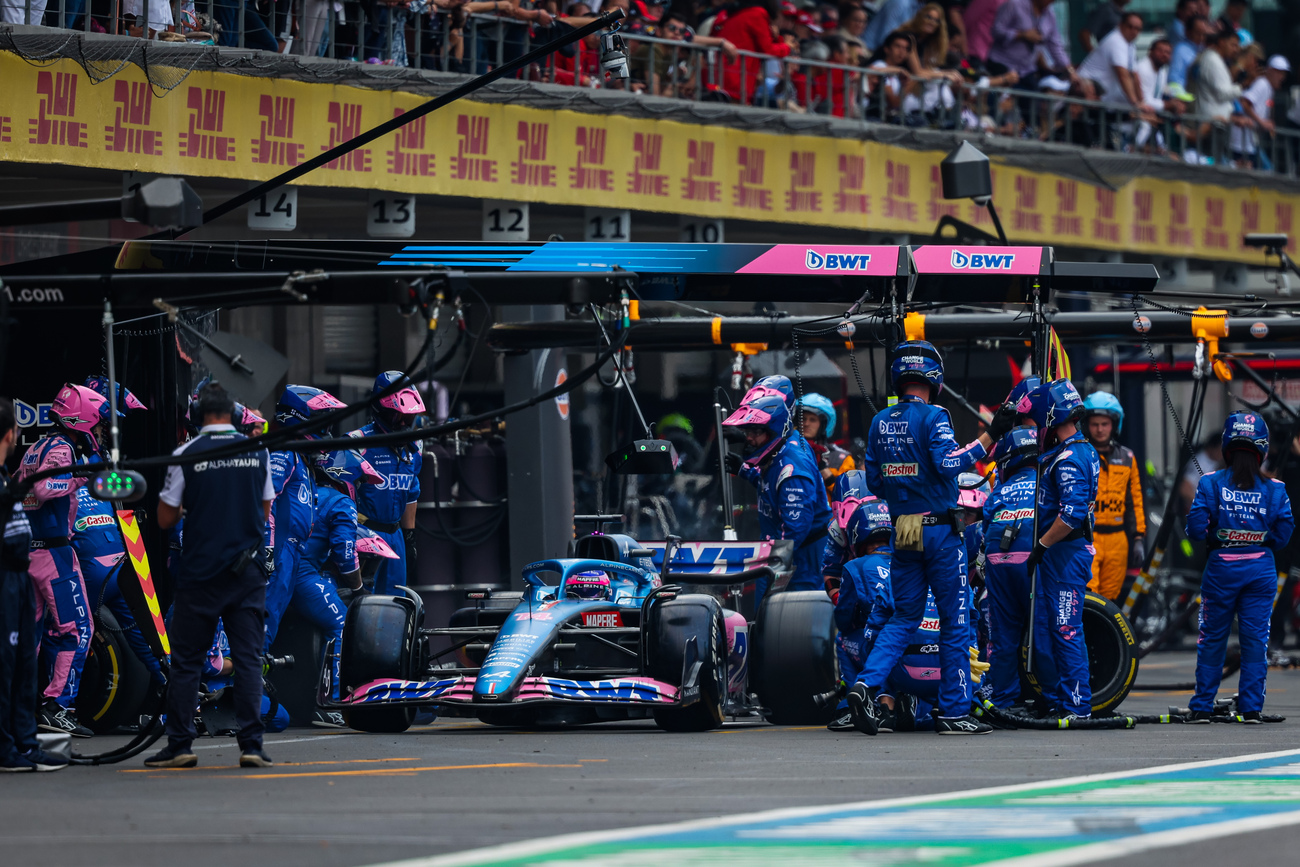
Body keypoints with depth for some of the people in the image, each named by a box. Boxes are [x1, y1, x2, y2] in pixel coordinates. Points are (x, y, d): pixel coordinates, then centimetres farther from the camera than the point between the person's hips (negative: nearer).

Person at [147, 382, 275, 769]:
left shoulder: (186, 455, -7)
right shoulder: (257, 452, 2)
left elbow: (166, 519, -2)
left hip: (200, 571, -2)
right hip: (248, 570, 2)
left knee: (187, 660, 5)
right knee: (248, 660, 3)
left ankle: (179, 745, 5)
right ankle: (251, 745, -3)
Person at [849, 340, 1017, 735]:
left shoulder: (880, 422, 8)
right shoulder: (932, 417, -12)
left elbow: (874, 481, 12)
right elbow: (949, 462, -25)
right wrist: (990, 436, -23)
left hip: (901, 533, 6)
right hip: (939, 531, -6)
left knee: (904, 618, 13)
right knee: (955, 619, 4)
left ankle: (867, 684, -10)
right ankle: (954, 711, 5)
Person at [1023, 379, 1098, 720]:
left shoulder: (1068, 459, -18)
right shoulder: (1084, 450, 15)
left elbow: (1072, 514, -27)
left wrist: (1040, 546, -18)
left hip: (1065, 551, -10)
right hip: (1068, 551, 10)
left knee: (1067, 629, -8)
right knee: (1062, 628, 15)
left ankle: (1076, 705, -7)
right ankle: (1063, 698, 20)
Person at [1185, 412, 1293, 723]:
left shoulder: (1211, 484, -6)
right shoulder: (1274, 490, -3)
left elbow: (1196, 527, -10)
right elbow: (1284, 533, -2)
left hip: (1221, 568, -1)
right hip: (1261, 568, 1)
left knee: (1212, 639, 9)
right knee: (1255, 638, 5)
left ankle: (1202, 706, 12)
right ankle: (1251, 707, 3)